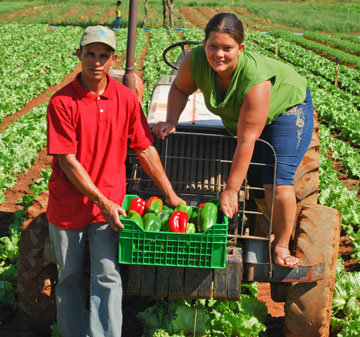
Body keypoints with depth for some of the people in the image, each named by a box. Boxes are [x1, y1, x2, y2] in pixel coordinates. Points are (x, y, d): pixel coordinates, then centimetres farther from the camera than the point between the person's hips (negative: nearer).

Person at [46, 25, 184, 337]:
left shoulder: (126, 98, -4)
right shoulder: (62, 102, -14)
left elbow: (145, 149, 3)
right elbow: (67, 161, -15)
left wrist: (170, 194, 5)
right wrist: (102, 201, -17)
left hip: (109, 202, 1)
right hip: (68, 204, -1)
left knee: (108, 278, -6)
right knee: (70, 277, 14)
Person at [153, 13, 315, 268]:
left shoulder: (255, 77, -42)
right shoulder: (196, 61, -28)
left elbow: (246, 141, -38)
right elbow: (180, 89, -2)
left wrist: (231, 191, -35)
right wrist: (171, 121, -19)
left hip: (288, 110, -6)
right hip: (238, 118, 6)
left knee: (277, 181, -18)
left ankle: (281, 246, -1)